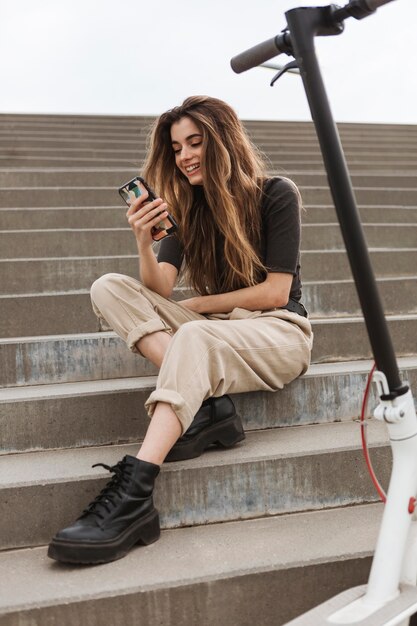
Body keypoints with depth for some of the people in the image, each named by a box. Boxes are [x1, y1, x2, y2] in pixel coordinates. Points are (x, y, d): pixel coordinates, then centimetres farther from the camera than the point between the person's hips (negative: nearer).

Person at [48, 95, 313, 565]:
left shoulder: (276, 195, -4)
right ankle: (208, 406, -30)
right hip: (213, 332, 6)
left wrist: (194, 306, -6)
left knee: (193, 336, -38)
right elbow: (159, 289, -2)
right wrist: (144, 242, -22)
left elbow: (274, 292, -9)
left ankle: (131, 497, -48)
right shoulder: (187, 207, 9)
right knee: (109, 288, -14)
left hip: (278, 330, -5)